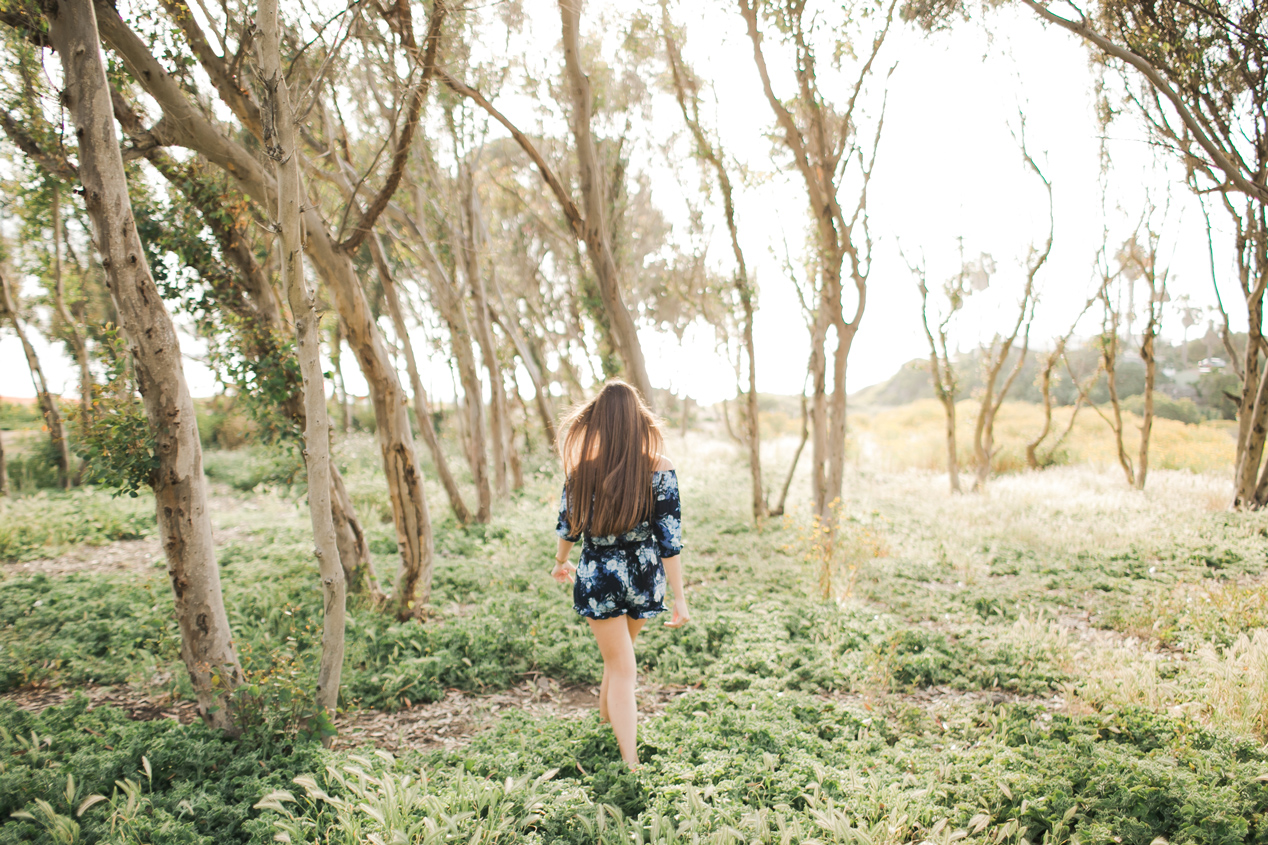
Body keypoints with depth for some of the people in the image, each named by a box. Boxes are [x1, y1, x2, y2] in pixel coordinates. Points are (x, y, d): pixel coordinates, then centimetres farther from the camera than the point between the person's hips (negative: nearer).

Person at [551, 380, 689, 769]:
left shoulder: (580, 471, -12)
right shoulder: (660, 471, -15)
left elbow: (568, 525, 3)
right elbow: (670, 540, -14)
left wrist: (561, 562, 22)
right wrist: (679, 598, -7)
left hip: (597, 579, -1)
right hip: (643, 579, 1)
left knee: (621, 668, 11)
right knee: (621, 652, 29)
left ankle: (631, 763, 9)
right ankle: (607, 711, 53)